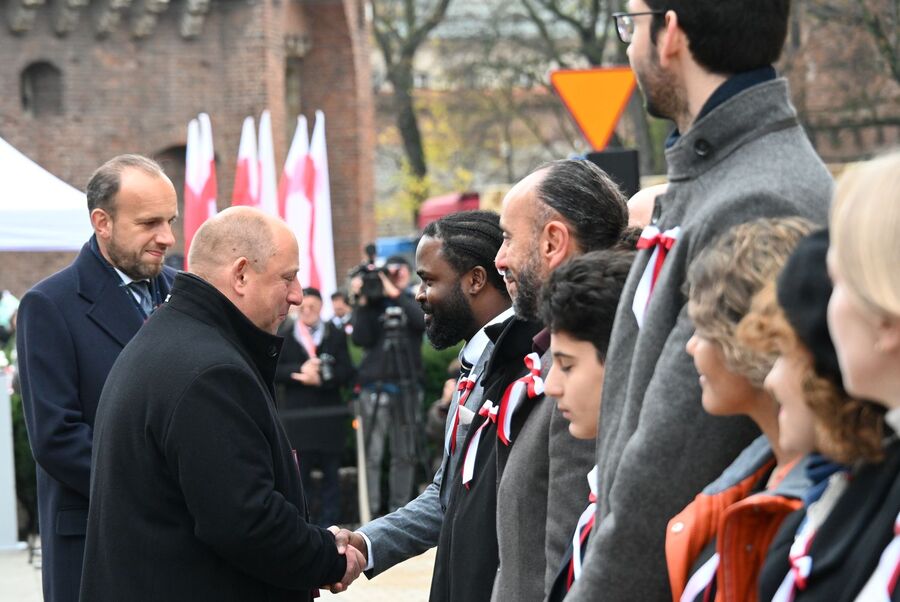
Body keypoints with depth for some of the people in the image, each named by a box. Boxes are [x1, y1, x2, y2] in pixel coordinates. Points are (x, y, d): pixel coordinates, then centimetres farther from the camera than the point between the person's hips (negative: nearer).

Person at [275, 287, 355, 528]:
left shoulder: (336, 335, 8)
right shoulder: (284, 336, 8)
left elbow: (346, 373, 0)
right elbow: (274, 371, 0)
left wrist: (321, 377, -15)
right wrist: (299, 370, -15)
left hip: (329, 415, 0)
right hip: (297, 415, 0)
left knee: (330, 471, 4)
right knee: (300, 473, 1)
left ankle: (329, 522, 9)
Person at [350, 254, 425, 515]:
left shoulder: (412, 302, 11)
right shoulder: (371, 304, 7)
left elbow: (423, 321, -11)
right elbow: (361, 338, -5)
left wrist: (395, 293, -16)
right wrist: (362, 304, -13)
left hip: (408, 386, 2)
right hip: (374, 387, -2)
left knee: (405, 454, 4)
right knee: (372, 455, -6)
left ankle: (399, 510, 10)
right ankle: (371, 512, -5)